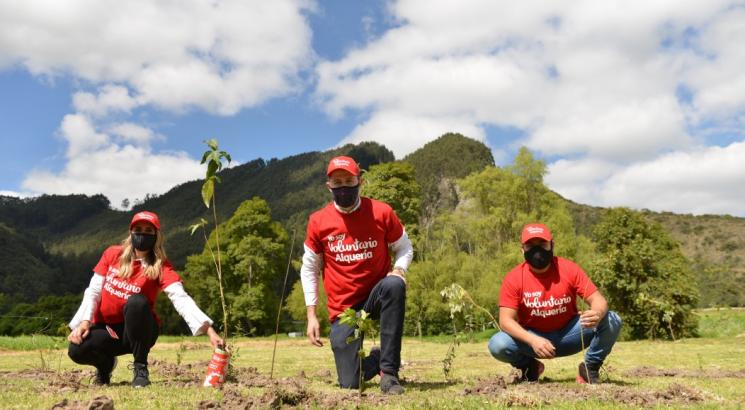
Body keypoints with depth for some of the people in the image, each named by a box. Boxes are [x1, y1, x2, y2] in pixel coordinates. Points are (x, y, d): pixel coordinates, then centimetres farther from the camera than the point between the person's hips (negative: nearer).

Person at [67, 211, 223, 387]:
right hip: (107, 329, 3)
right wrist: (84, 322, -18)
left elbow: (181, 299, -26)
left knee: (137, 302, -34)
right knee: (77, 350, -28)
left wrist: (210, 331, -40)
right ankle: (106, 363, 11)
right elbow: (93, 291, 0)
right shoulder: (112, 254, -3)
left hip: (138, 331, -3)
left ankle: (141, 368, -16)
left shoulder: (160, 267, -13)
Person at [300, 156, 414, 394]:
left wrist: (399, 270, -17)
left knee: (394, 284, -37)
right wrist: (311, 315, -1)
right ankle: (377, 358, 31)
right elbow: (309, 269, 5)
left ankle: (389, 372, -24)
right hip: (342, 309, 1)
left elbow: (405, 248, 6)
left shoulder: (381, 212, -7)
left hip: (377, 297, 0)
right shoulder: (318, 221, -4)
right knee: (350, 384, -6)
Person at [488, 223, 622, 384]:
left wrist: (597, 314, -41)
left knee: (612, 320, -21)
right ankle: (530, 366, 6)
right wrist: (532, 340, -37)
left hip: (567, 334, 1)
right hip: (532, 338, 0)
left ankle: (590, 368, 2)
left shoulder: (569, 269, -12)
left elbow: (598, 300, -15)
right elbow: (506, 320, -19)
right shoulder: (514, 278, -15)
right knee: (497, 345, -29)